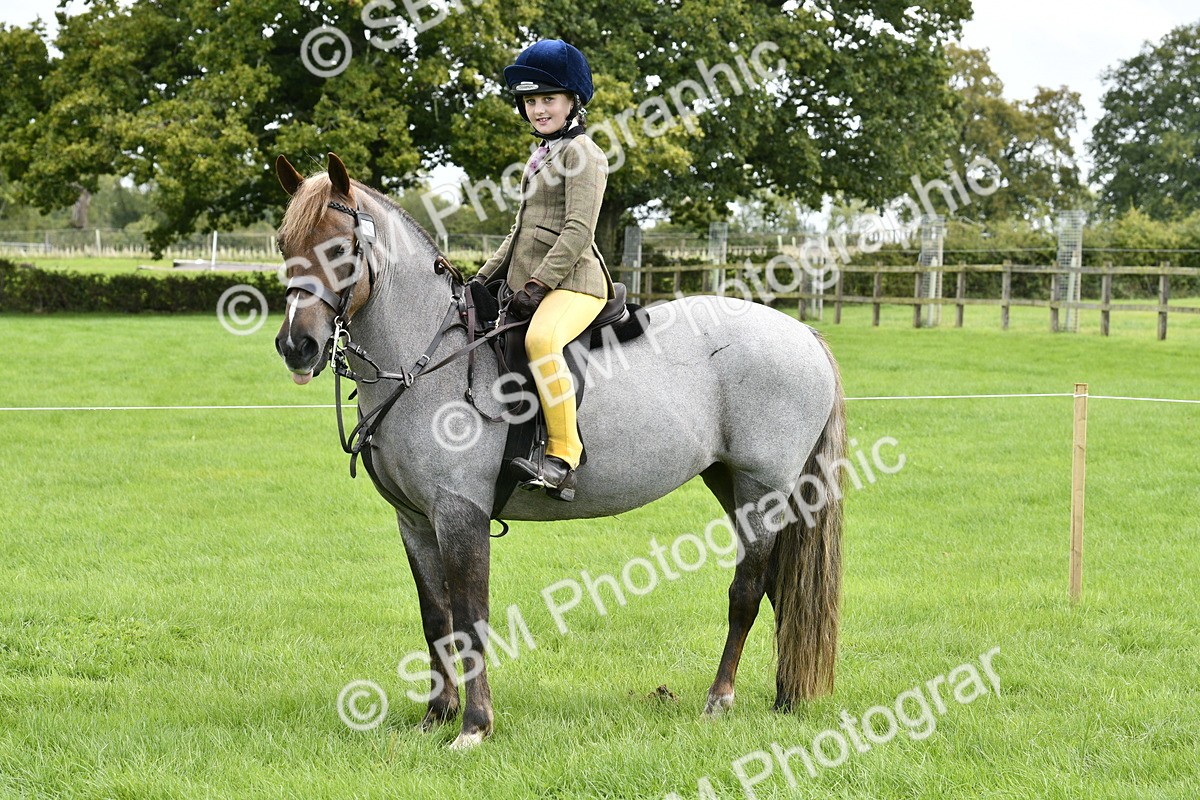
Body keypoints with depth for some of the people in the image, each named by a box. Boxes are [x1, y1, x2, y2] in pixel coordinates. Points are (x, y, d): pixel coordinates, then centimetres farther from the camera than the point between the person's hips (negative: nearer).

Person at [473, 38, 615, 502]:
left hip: (573, 282, -11)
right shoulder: (541, 158, 23)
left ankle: (563, 457, -39)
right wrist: (483, 279, 20)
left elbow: (578, 230, -16)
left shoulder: (582, 153, -6)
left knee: (542, 339, -38)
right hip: (529, 286, 11)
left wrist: (538, 284, -22)